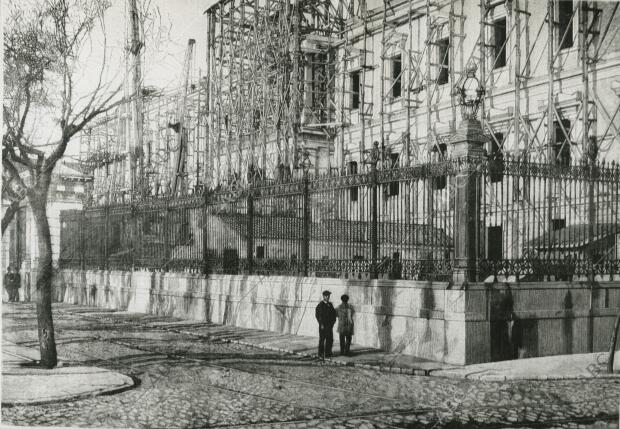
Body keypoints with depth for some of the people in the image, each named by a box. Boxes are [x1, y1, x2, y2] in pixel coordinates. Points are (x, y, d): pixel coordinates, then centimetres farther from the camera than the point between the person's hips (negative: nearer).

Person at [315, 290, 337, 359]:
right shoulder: (320, 305, -7)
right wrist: (321, 324, -15)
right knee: (322, 340, 0)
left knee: (330, 340, 4)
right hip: (323, 325, -6)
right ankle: (321, 354, 7)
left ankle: (328, 353, 11)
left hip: (330, 325, 6)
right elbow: (317, 315, -12)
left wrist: (333, 320, 4)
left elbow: (334, 313, 18)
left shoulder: (330, 304, 13)